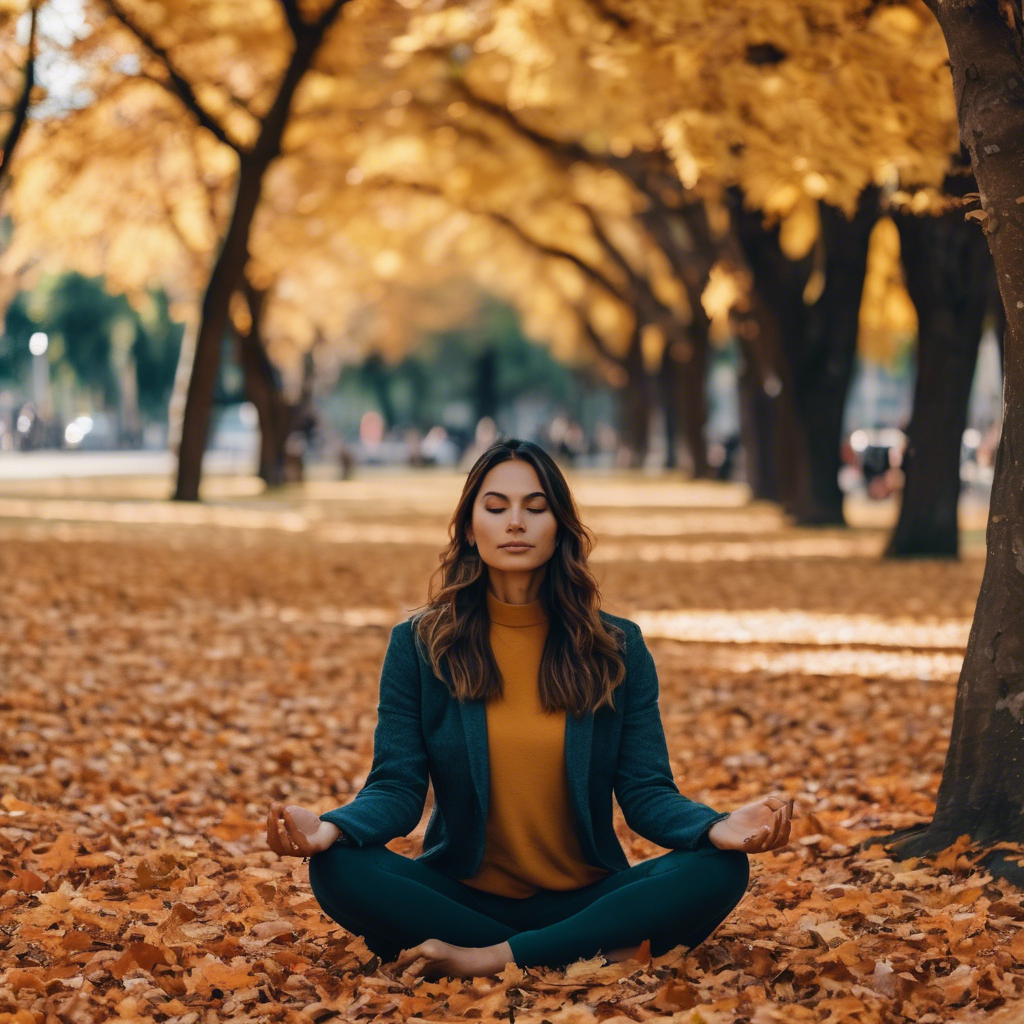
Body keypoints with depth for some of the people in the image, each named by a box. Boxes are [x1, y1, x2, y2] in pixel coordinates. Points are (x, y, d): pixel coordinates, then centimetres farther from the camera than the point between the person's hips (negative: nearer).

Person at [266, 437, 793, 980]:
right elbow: (396, 787, -5)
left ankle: (490, 958, -27)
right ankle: (604, 950, -25)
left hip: (586, 896, 1)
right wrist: (330, 827, -28)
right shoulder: (416, 645, 3)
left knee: (720, 869, -25)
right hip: (461, 896, 0)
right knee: (340, 869, -29)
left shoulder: (617, 648, 5)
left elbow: (645, 791, -2)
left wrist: (717, 827, -25)